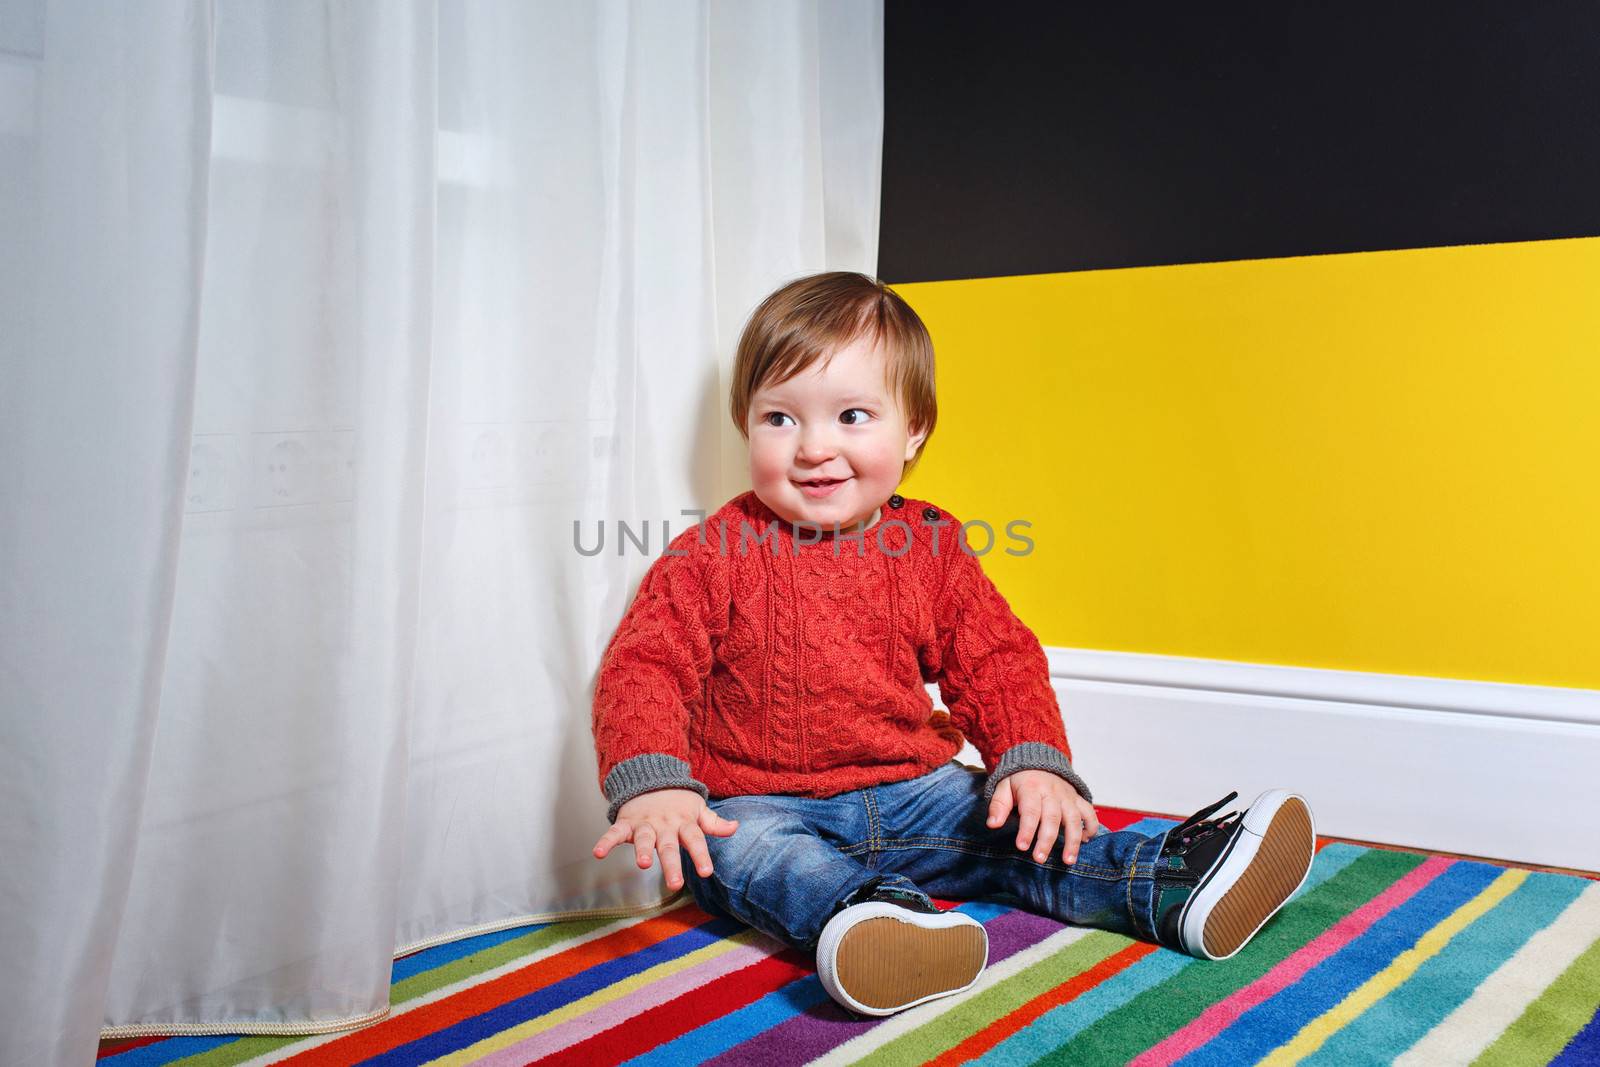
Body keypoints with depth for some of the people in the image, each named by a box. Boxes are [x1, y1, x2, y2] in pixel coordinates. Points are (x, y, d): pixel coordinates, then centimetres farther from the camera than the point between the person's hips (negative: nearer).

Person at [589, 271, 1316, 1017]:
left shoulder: (930, 547, 3)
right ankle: (855, 916, -59)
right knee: (741, 852, -34)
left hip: (911, 793, 4)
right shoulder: (713, 556, -6)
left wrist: (1034, 762, -13)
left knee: (1016, 826, -14)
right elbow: (643, 667, -11)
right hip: (759, 804, -4)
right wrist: (653, 786, -29)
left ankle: (1171, 887, -22)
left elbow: (996, 662, 6)